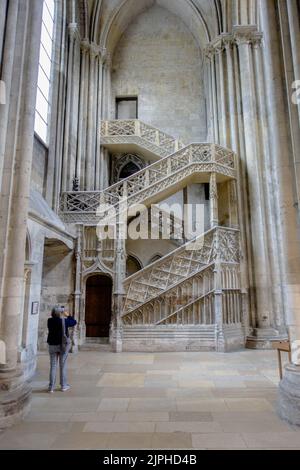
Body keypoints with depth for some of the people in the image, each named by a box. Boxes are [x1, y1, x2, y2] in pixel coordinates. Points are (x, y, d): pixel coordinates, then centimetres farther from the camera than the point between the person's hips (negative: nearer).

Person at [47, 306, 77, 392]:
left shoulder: (50, 321, -5)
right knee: (63, 366, 9)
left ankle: (51, 387, 11)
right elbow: (74, 322, 3)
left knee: (53, 366, 9)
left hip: (52, 345, 2)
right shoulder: (64, 321, -13)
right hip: (63, 345, -2)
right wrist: (68, 315, 14)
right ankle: (63, 386, 18)